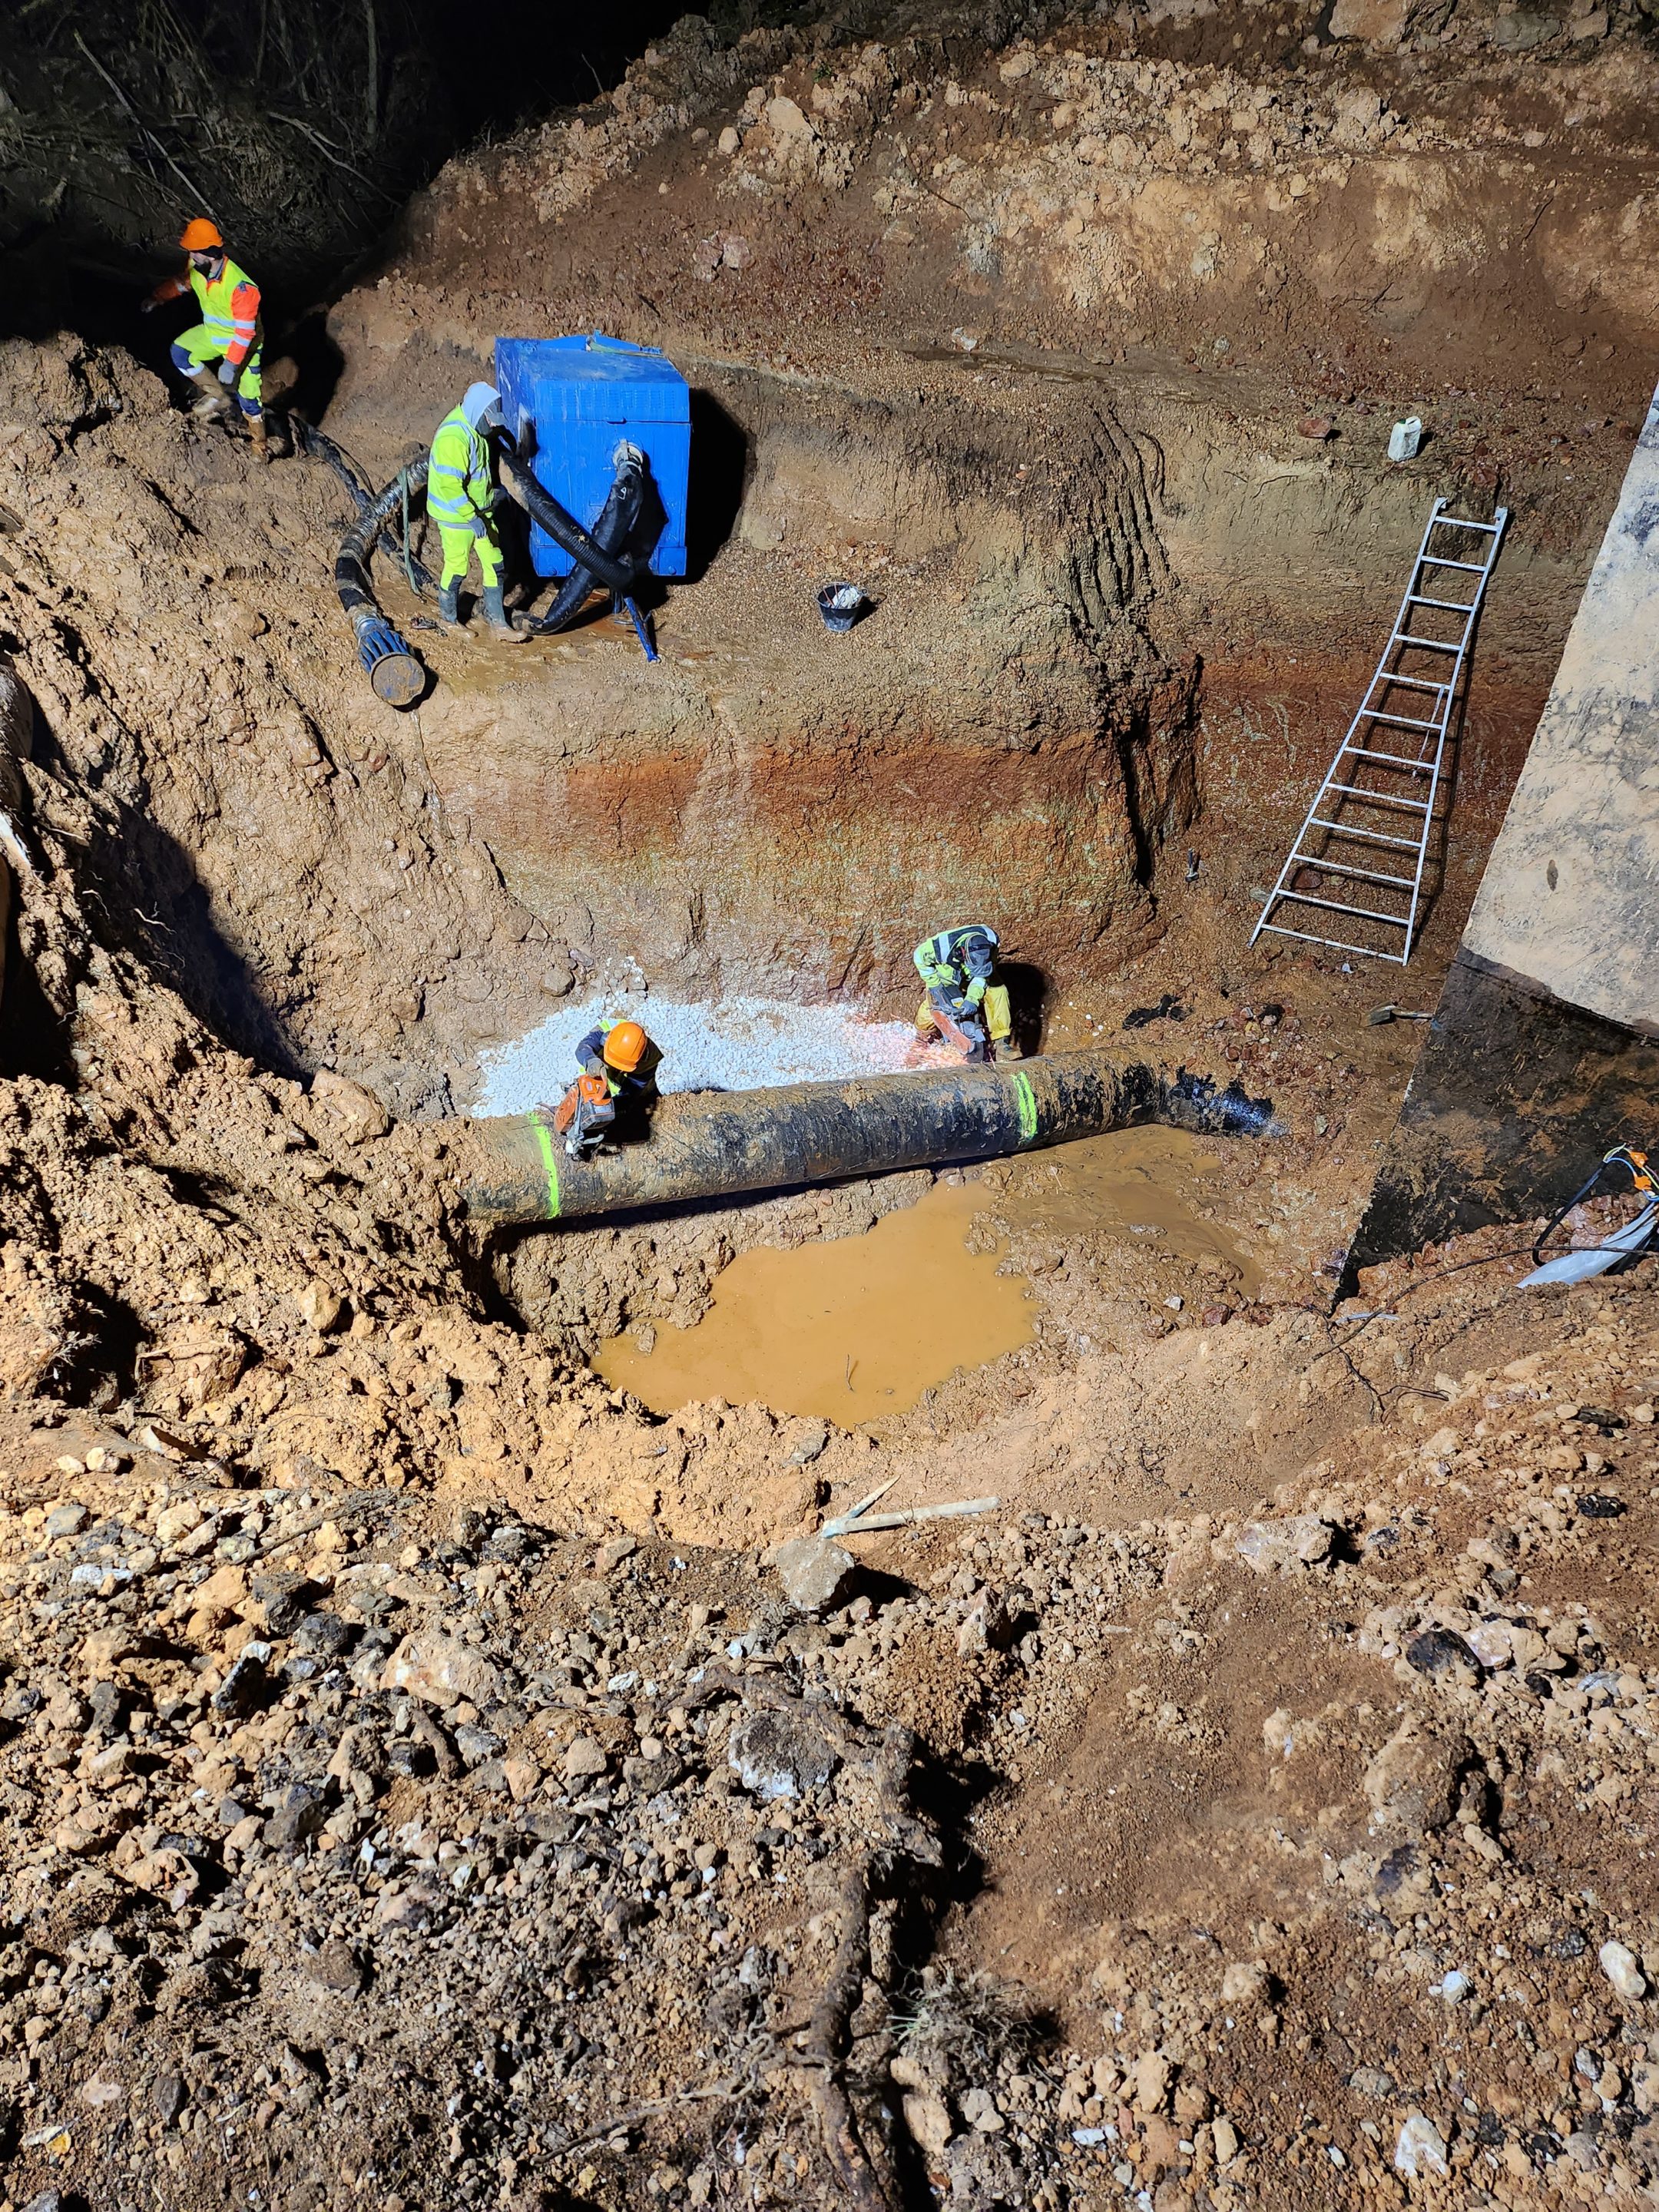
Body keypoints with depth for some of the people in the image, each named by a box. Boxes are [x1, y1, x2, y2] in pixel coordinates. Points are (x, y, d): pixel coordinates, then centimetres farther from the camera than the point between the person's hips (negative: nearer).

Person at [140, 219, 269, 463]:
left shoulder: (241, 287, -38)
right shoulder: (195, 267, -16)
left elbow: (245, 332, -33)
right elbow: (180, 283, 8)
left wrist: (231, 364, -33)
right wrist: (155, 300, 2)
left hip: (244, 342, -7)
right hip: (213, 332, 7)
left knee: (247, 394, -4)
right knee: (180, 352, -7)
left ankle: (260, 441, 19)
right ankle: (219, 397, 8)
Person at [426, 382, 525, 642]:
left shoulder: (474, 427, 3)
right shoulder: (453, 438, -27)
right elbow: (449, 486, -30)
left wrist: (493, 492, 17)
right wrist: (472, 518, -29)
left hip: (479, 511, 9)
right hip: (455, 515, -9)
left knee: (494, 564, 9)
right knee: (457, 567, 8)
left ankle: (497, 623, 16)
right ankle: (449, 618, 30)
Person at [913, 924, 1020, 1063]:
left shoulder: (990, 940, -35)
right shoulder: (943, 946, -42)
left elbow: (982, 975, -24)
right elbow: (920, 956, -21)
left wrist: (973, 998, -37)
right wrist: (935, 985, -22)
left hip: (972, 979, 2)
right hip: (947, 978, -1)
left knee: (998, 990, -22)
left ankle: (1001, 1043, -20)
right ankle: (922, 1038, 29)